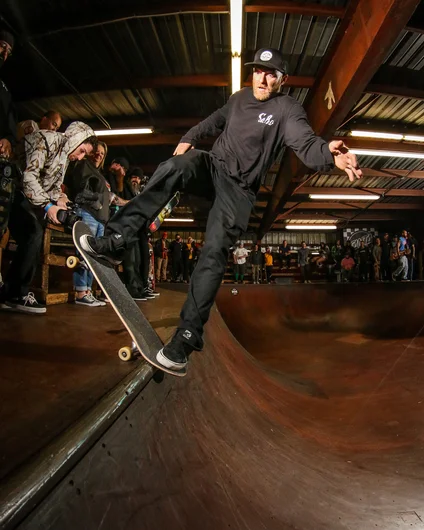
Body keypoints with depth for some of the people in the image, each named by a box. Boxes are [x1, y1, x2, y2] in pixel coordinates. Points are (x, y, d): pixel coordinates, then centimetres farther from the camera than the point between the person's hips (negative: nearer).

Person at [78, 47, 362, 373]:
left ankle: (187, 337, -17)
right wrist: (189, 138, 16)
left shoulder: (287, 109, -6)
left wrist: (329, 154, -46)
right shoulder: (240, 97, 12)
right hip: (211, 166, 5)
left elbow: (306, 145, -24)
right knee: (173, 168, -30)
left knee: (214, 254, -22)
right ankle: (115, 241, -32)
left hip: (240, 189, -4)